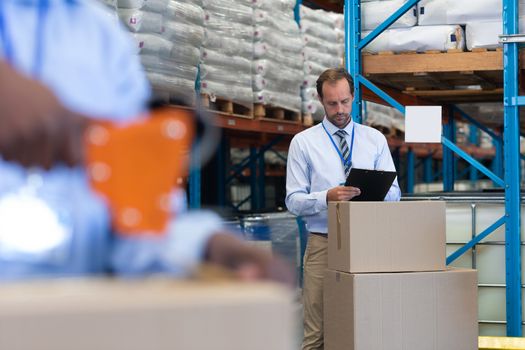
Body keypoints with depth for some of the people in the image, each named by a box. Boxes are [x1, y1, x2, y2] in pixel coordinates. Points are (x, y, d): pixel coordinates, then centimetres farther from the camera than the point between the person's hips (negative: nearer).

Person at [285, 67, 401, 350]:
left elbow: (394, 192, 6)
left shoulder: (375, 139, 9)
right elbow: (294, 200, -3)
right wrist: (327, 197, -21)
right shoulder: (303, 142, 3)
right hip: (323, 244, -2)